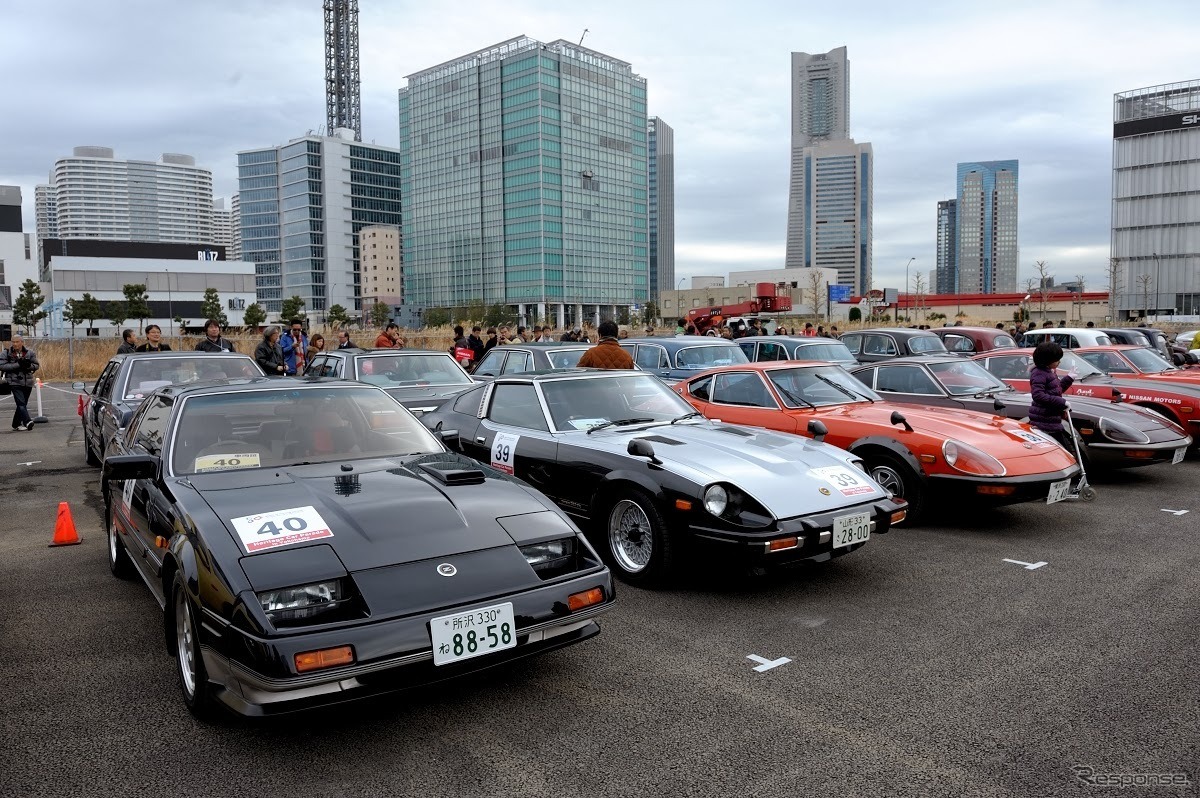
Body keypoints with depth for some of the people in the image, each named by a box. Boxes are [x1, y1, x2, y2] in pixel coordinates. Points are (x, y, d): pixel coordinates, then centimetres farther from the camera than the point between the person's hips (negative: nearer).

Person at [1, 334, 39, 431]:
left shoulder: (29, 353, 7)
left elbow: (37, 365, 10)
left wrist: (28, 365, -13)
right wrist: (18, 364, -18)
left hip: (27, 382, 4)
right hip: (15, 382, -4)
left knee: (22, 404, 9)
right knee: (21, 403, -18)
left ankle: (16, 424, 20)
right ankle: (27, 422, -31)